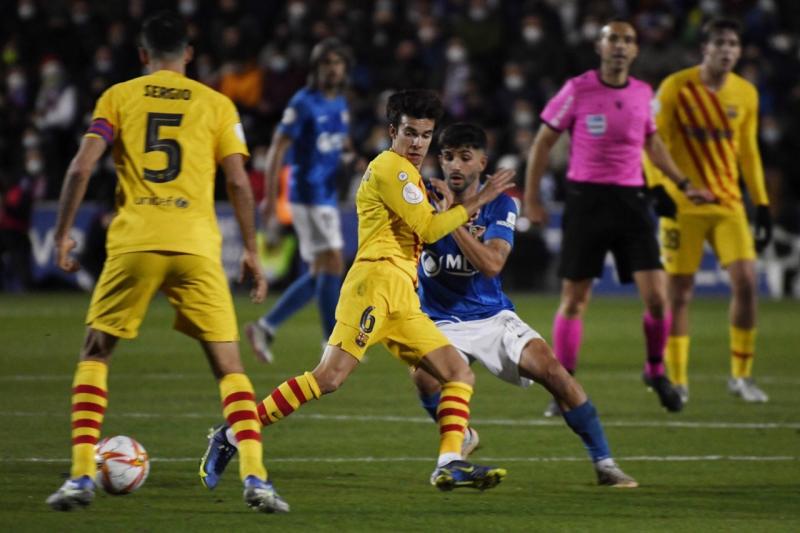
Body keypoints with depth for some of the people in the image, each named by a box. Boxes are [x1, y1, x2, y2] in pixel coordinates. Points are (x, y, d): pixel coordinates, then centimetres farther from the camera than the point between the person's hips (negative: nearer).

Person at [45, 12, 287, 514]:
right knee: (229, 364, 6)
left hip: (133, 243, 0)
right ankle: (254, 477, -10)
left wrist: (63, 234, 7)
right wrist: (251, 252, 11)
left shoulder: (119, 97, 10)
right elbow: (239, 182, 4)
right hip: (196, 246, 0)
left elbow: (82, 166, -1)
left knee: (95, 354, 14)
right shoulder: (217, 104, 11)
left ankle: (82, 475, 3)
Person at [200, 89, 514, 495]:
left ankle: (449, 465, -10)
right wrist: (479, 200, -4)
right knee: (329, 377, -21)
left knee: (460, 375, 2)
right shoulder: (390, 166, -3)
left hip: (402, 300, 10)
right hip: (377, 281, -10)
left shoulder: (404, 172, 27)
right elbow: (429, 228, -8)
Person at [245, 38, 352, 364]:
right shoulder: (303, 103, -11)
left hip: (327, 196, 9)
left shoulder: (340, 104, 12)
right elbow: (277, 149, -13)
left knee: (319, 275, 8)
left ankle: (265, 328, 14)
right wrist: (270, 196, -19)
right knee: (332, 265, -10)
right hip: (308, 195, -9)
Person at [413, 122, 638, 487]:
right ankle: (461, 438, 4)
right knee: (424, 375, -31)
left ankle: (604, 464, -10)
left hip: (493, 317, 1)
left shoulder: (499, 205, -4)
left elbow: (491, 264, -20)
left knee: (552, 370, -21)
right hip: (441, 322, -1)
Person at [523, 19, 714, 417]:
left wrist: (683, 185, 21)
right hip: (586, 199, -3)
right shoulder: (578, 90, -4)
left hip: (630, 200, 3)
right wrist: (531, 198, 0)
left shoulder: (643, 94, 7)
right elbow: (543, 142, 2)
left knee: (657, 297, -6)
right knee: (574, 298, -1)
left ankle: (656, 371, 18)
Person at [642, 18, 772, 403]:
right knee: (679, 292, -2)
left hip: (728, 203, 3)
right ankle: (677, 381, 9)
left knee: (745, 282, -10)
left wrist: (762, 206, 13)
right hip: (683, 204, -3)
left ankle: (741, 375, 3)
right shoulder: (676, 88, -6)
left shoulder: (745, 94, 7)